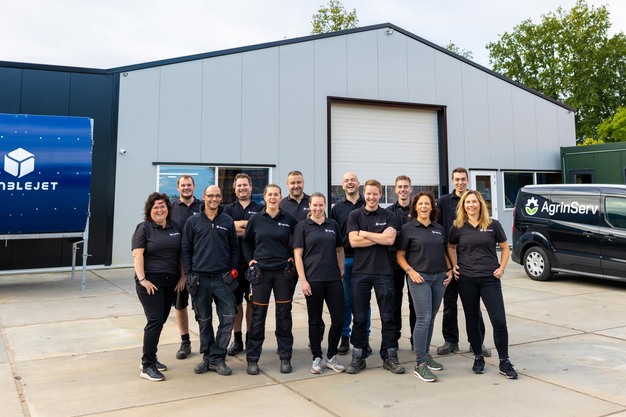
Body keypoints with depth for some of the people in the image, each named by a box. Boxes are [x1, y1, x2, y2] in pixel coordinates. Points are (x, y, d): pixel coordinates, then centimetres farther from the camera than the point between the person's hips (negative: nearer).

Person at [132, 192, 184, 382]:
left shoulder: (175, 227, 12)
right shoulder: (144, 228, -3)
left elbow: (181, 254, 15)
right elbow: (137, 255, -10)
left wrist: (182, 277, 7)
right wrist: (142, 279, -18)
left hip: (171, 282, 5)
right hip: (151, 282, -5)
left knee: (160, 321, 10)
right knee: (155, 321, -10)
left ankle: (150, 358, 24)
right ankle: (147, 367, -3)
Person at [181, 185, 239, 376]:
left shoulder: (227, 221, 6)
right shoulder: (193, 222, 4)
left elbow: (234, 248, 10)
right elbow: (186, 250, 5)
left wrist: (232, 271, 1)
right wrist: (189, 275, -2)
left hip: (223, 278, 1)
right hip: (200, 279, 0)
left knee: (228, 317, -4)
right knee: (204, 321, 8)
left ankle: (216, 358, 7)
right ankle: (207, 357, 22)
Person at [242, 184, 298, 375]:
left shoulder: (289, 219, 1)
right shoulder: (255, 219, 2)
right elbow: (246, 241, 14)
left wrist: (294, 258, 0)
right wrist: (249, 259, 2)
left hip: (283, 271, 0)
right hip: (261, 271, 0)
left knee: (284, 315, 5)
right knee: (258, 316, 3)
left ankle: (285, 358, 17)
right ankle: (252, 359, 12)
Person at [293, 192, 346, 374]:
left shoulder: (333, 225, 10)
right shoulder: (302, 226, 0)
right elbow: (297, 255, -4)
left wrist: (341, 271, 9)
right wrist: (303, 280, -10)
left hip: (334, 279, 3)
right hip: (313, 280, -3)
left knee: (338, 318, 2)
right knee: (315, 320, 6)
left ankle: (332, 356, 20)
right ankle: (317, 358, 20)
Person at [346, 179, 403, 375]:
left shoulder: (388, 216, 6)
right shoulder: (355, 215, 6)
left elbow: (390, 239, -10)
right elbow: (353, 241, -8)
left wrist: (364, 233, -6)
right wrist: (380, 237, -8)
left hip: (384, 272, 0)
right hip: (360, 272, 0)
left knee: (387, 317, 5)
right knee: (359, 318, 6)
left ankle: (390, 357, 15)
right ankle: (358, 356, 17)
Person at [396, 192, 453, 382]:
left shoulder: (439, 229, 13)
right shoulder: (407, 228, -1)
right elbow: (400, 255, -1)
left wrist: (449, 270, 7)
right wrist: (410, 271, -14)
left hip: (439, 277, 5)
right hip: (419, 278, -5)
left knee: (431, 318, 10)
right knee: (423, 318, -11)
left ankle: (426, 354, 24)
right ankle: (420, 364, -6)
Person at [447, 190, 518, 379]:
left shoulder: (493, 225, 1)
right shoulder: (458, 227, 3)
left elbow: (505, 247, 10)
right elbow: (451, 247, 17)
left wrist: (502, 268, 0)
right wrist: (454, 266, 4)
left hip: (490, 278, -1)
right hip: (466, 279, 1)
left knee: (499, 321, -5)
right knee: (472, 320, 9)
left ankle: (504, 362, 8)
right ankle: (478, 358, 25)